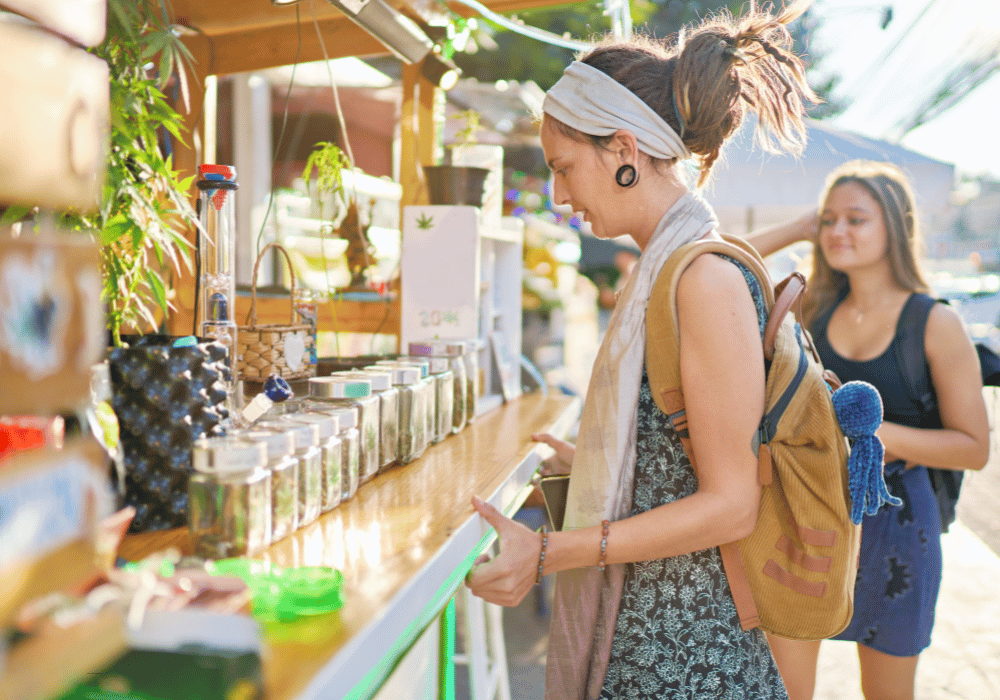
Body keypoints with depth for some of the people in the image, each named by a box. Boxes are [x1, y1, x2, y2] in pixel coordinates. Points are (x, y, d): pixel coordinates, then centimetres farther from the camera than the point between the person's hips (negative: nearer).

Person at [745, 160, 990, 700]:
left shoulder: (935, 324, -10)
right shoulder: (814, 308, 1)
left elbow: (974, 447, -9)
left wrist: (876, 433, -23)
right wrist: (799, 229, -3)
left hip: (890, 518, -2)